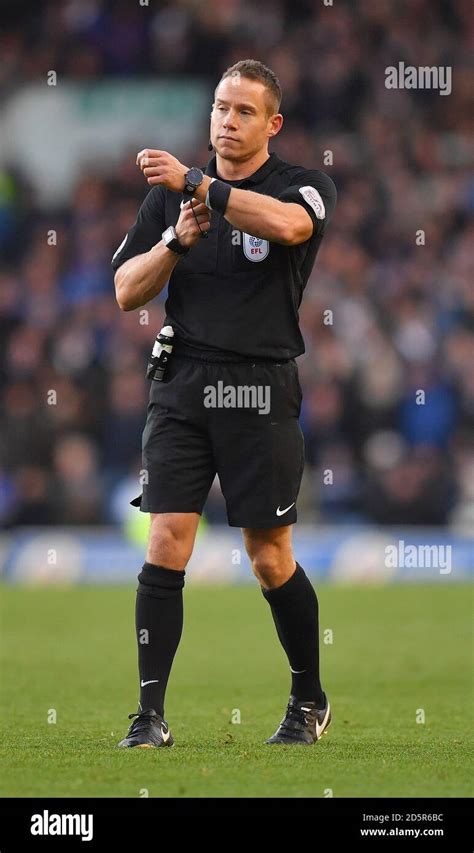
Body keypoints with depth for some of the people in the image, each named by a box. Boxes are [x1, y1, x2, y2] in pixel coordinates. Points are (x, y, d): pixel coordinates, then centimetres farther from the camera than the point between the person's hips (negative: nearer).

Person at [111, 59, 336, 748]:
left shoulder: (306, 186, 1)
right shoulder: (170, 194, 12)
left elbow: (286, 223, -25)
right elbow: (127, 292, 7)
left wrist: (196, 184, -26)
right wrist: (176, 240, -10)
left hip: (260, 390, -2)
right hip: (182, 387, 3)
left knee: (270, 559, 2)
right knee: (166, 547, -8)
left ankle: (310, 702, 22)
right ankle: (150, 715, -5)